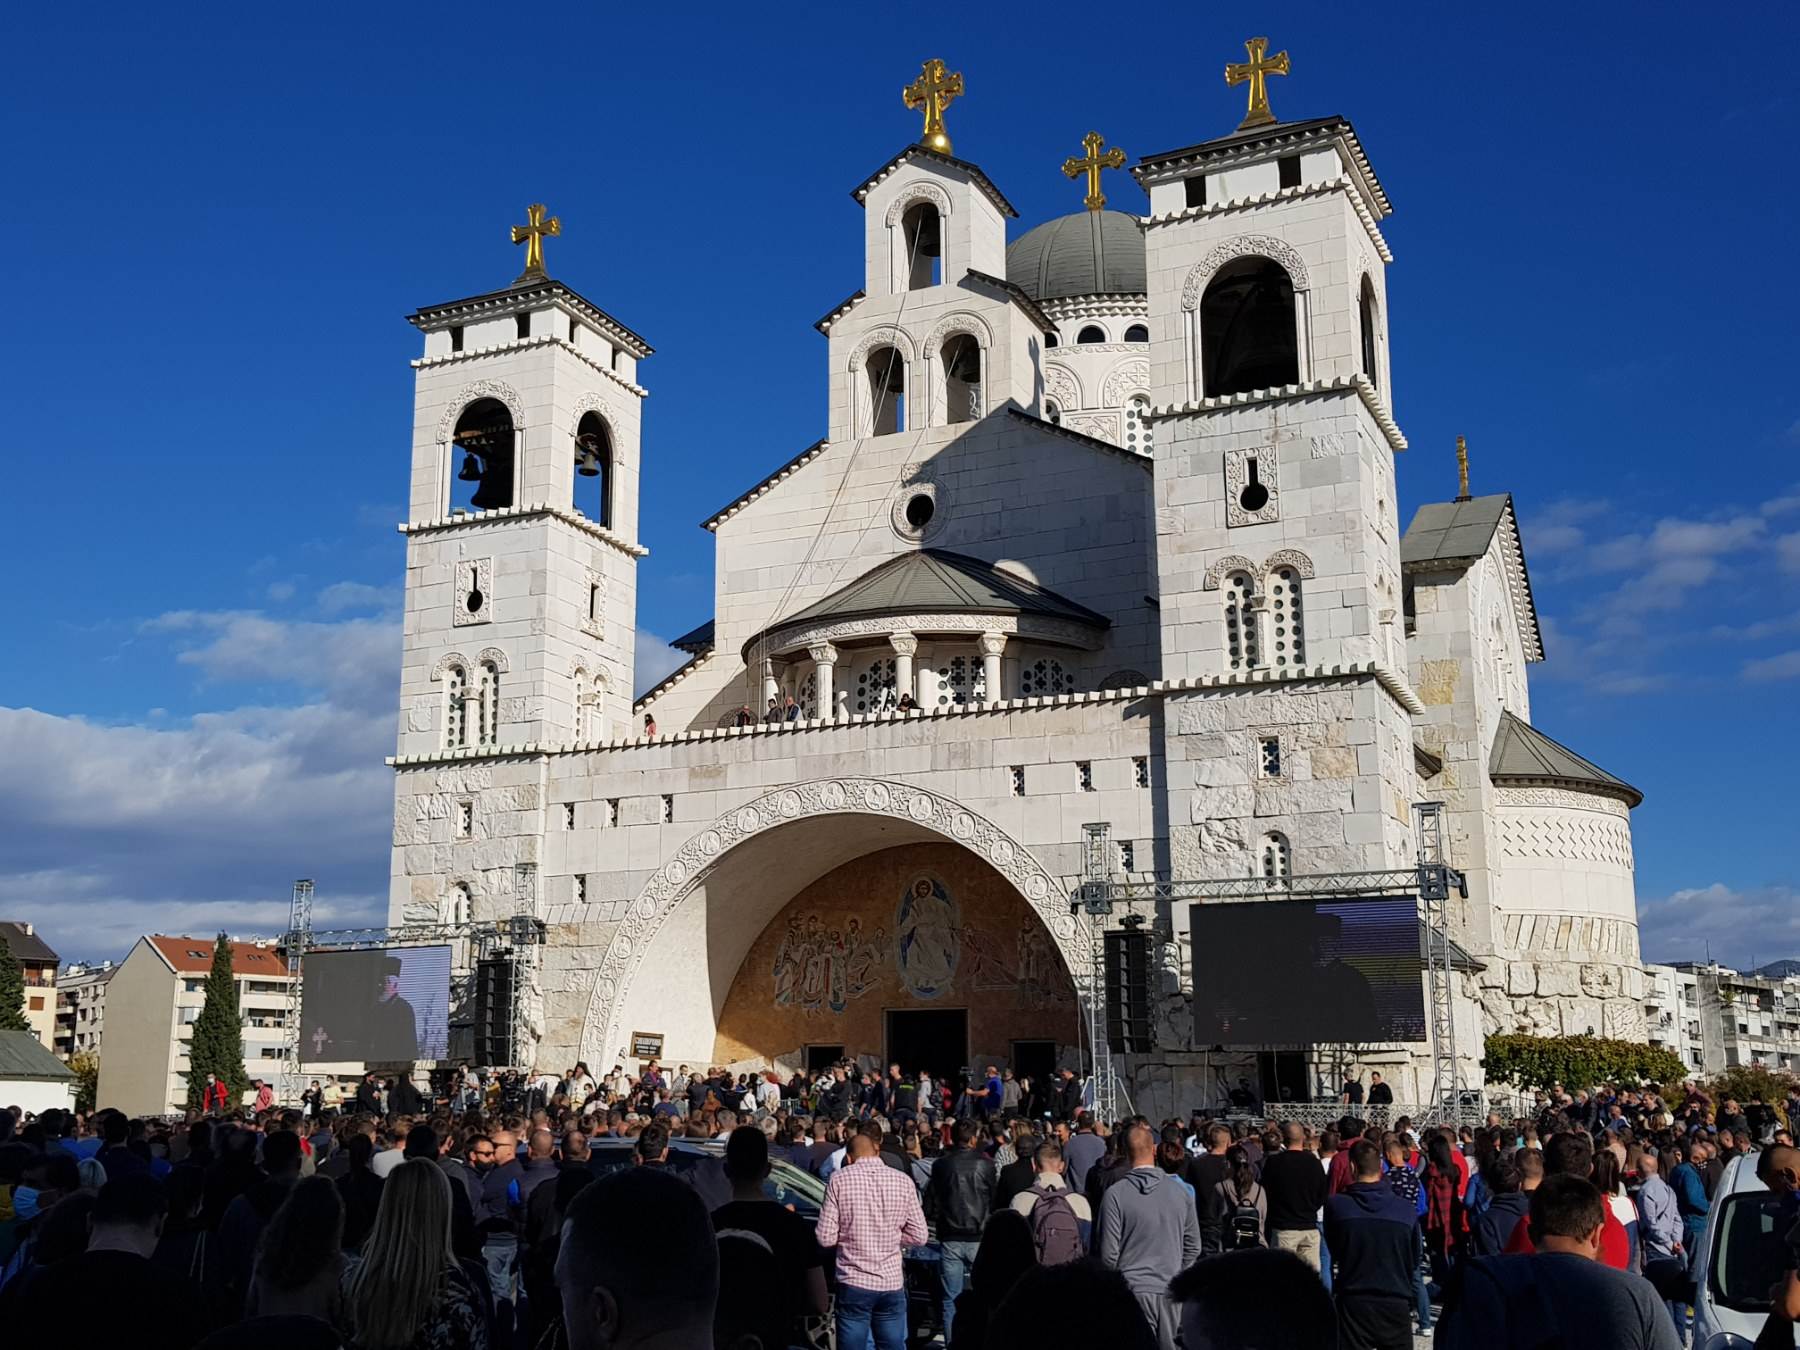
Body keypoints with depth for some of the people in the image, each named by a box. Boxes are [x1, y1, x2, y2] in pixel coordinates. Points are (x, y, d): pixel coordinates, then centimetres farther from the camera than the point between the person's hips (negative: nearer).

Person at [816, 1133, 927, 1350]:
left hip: (853, 1284, -2)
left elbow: (826, 1238, -6)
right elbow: (918, 1236, 3)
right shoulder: (903, 1181, 0)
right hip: (892, 1283, 2)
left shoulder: (839, 1179, -6)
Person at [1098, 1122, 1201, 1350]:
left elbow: (1110, 1252, -8)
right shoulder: (1180, 1192, 0)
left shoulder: (1115, 1194, -11)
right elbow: (1193, 1248, 7)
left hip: (1133, 1288, -3)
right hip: (1171, 1291, 3)